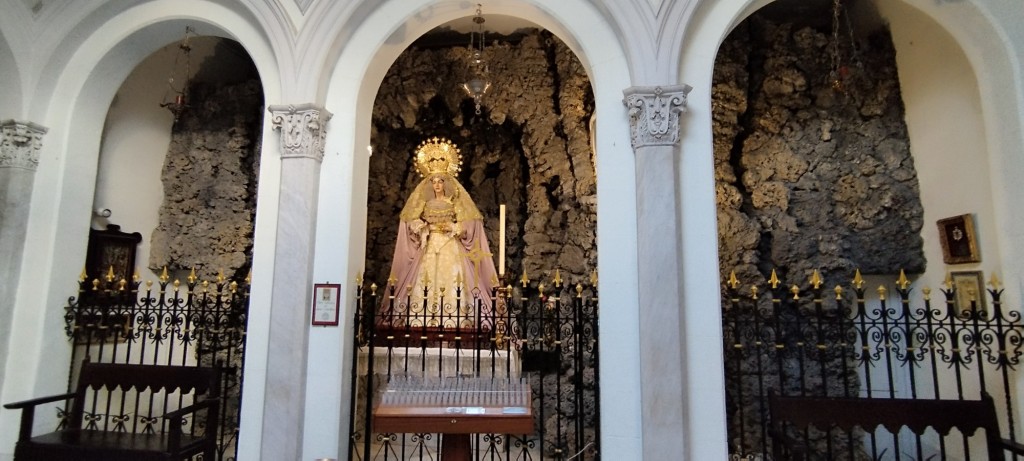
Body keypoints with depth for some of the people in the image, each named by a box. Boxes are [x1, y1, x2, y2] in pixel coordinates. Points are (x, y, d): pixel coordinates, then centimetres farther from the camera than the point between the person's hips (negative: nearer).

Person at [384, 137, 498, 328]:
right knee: (427, 280, -8)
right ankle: (426, 318, -10)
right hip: (429, 246, 2)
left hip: (451, 247, -2)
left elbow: (468, 224, 0)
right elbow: (411, 221, 10)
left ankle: (453, 318, -14)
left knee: (450, 279, -12)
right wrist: (421, 226, -9)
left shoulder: (455, 202, 7)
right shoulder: (425, 202, 14)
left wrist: (451, 228, -12)